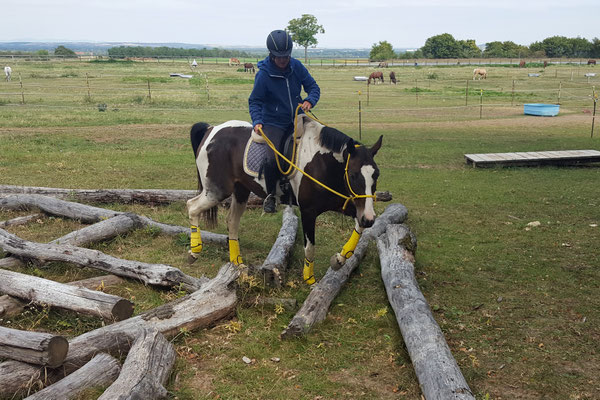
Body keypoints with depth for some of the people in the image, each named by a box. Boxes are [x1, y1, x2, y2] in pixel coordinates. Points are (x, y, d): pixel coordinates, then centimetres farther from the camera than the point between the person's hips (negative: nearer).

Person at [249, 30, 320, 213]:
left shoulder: (296, 66, -3)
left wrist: (309, 101, -17)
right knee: (272, 158, -20)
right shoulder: (263, 74, -13)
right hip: (273, 123, -4)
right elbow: (254, 101, -8)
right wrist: (257, 121, -25)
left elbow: (313, 86, 4)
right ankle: (270, 195, 3)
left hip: (296, 121, 5)